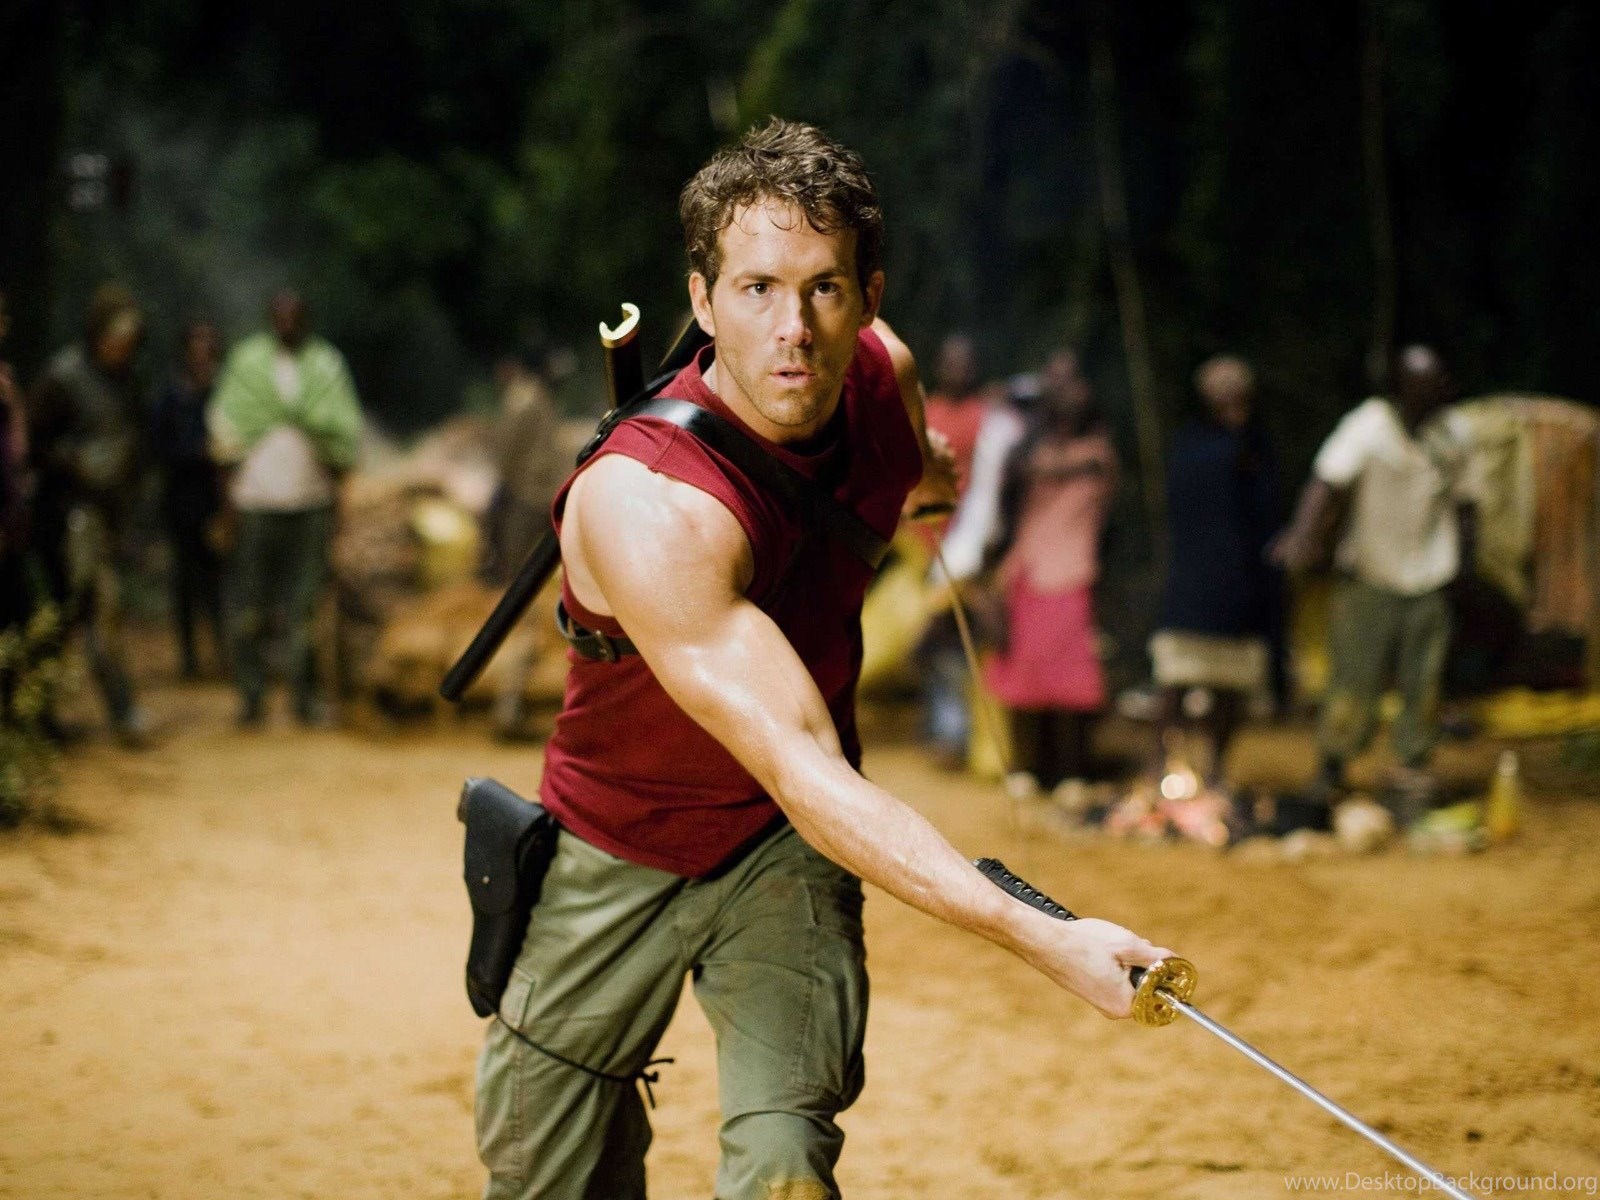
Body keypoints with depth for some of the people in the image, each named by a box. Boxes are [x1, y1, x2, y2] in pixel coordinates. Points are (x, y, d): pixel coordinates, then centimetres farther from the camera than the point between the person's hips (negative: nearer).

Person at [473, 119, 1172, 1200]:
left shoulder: (884, 374, -14)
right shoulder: (643, 505, -34)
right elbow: (801, 773, -40)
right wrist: (1044, 939, -45)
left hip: (790, 856, 3)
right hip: (613, 858, -3)